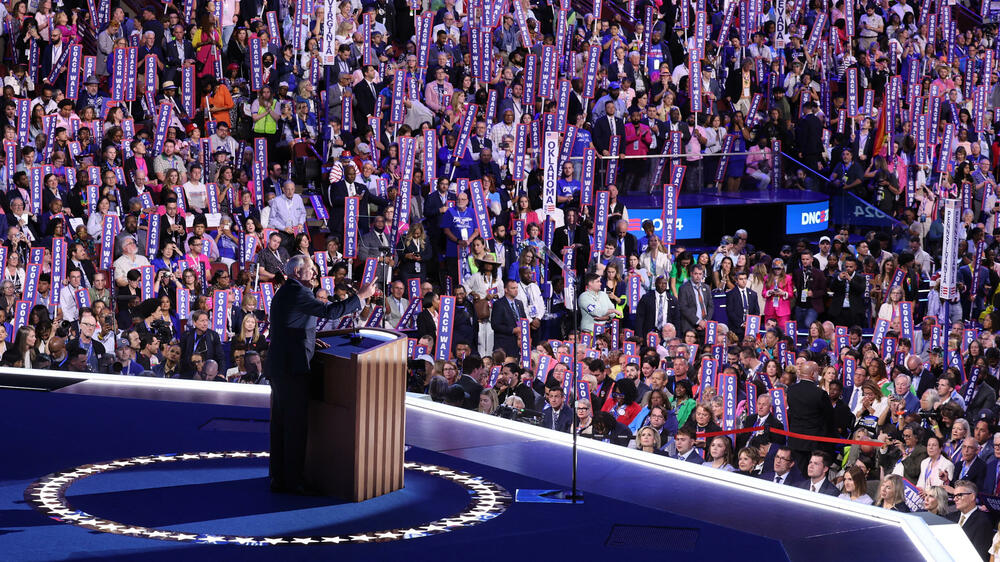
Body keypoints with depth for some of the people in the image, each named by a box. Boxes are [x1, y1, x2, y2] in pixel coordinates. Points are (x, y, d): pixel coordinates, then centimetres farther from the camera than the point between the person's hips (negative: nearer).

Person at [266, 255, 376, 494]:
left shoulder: (283, 293, 19)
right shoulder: (297, 292, -13)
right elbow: (330, 311, -19)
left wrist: (310, 341, 15)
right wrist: (361, 296, -13)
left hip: (279, 367, 10)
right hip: (293, 367, -10)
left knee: (281, 425, 12)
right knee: (296, 424, -6)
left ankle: (278, 477, 15)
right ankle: (293, 480, -4)